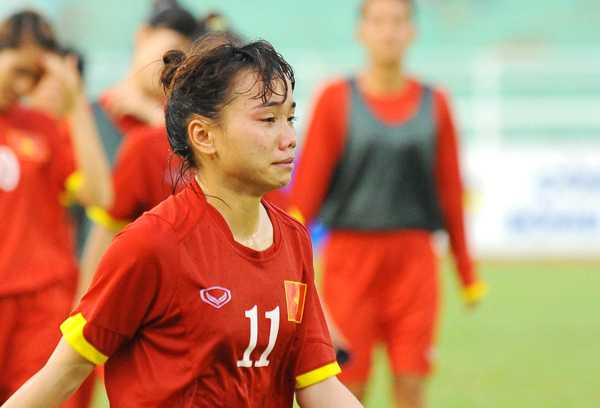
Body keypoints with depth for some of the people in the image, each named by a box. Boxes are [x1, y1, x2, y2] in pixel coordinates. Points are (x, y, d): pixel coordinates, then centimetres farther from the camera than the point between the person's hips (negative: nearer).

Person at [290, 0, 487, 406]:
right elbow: (307, 185, -2)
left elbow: (451, 190, 10)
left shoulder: (433, 104, 7)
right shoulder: (337, 99, 1)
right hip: (350, 256, -1)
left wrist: (467, 271, 10)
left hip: (413, 258, 2)